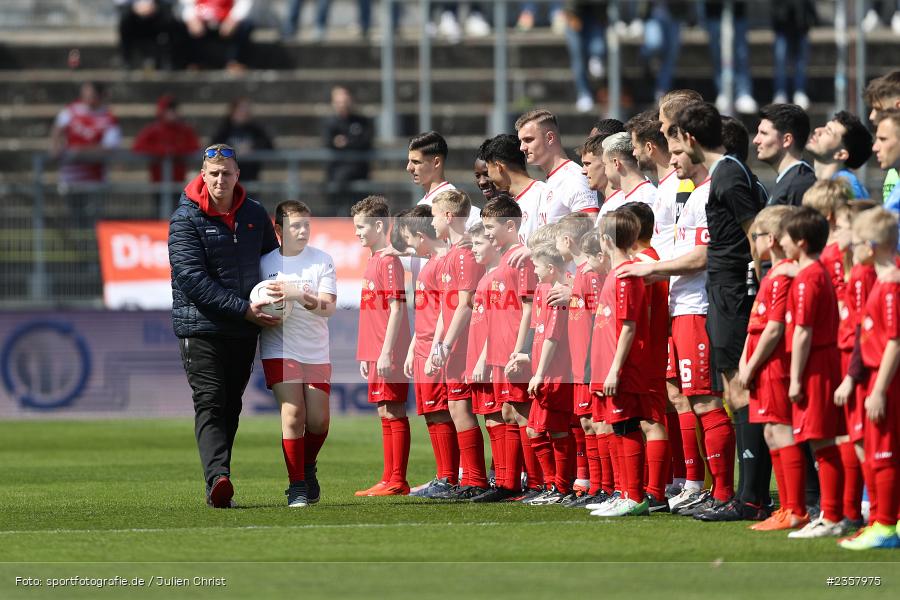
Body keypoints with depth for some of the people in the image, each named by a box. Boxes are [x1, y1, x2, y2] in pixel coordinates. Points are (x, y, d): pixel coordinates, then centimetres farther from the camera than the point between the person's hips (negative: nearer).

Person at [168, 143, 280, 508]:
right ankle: (218, 478, -29)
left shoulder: (255, 215, 9)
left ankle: (218, 483, 11)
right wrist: (243, 309, -18)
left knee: (231, 407, 7)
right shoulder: (185, 219, -7)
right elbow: (193, 279, -14)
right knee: (210, 405, -15)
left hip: (244, 329, 5)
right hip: (201, 325, -5)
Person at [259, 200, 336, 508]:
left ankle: (308, 469, 30)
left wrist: (297, 295, -25)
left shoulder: (322, 260, 0)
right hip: (279, 350, -2)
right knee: (293, 414, -14)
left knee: (318, 420, 0)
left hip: (316, 352, 2)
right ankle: (297, 486, -6)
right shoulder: (264, 263, 0)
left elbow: (329, 307, -10)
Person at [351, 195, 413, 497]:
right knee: (386, 414, 11)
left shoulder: (389, 261, -12)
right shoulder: (373, 260, 17)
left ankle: (398, 481, -6)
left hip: (389, 355, -10)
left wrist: (386, 352, -20)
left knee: (394, 412, -7)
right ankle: (390, 480, 15)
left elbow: (396, 308, -17)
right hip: (376, 353, 10)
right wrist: (367, 355, 20)